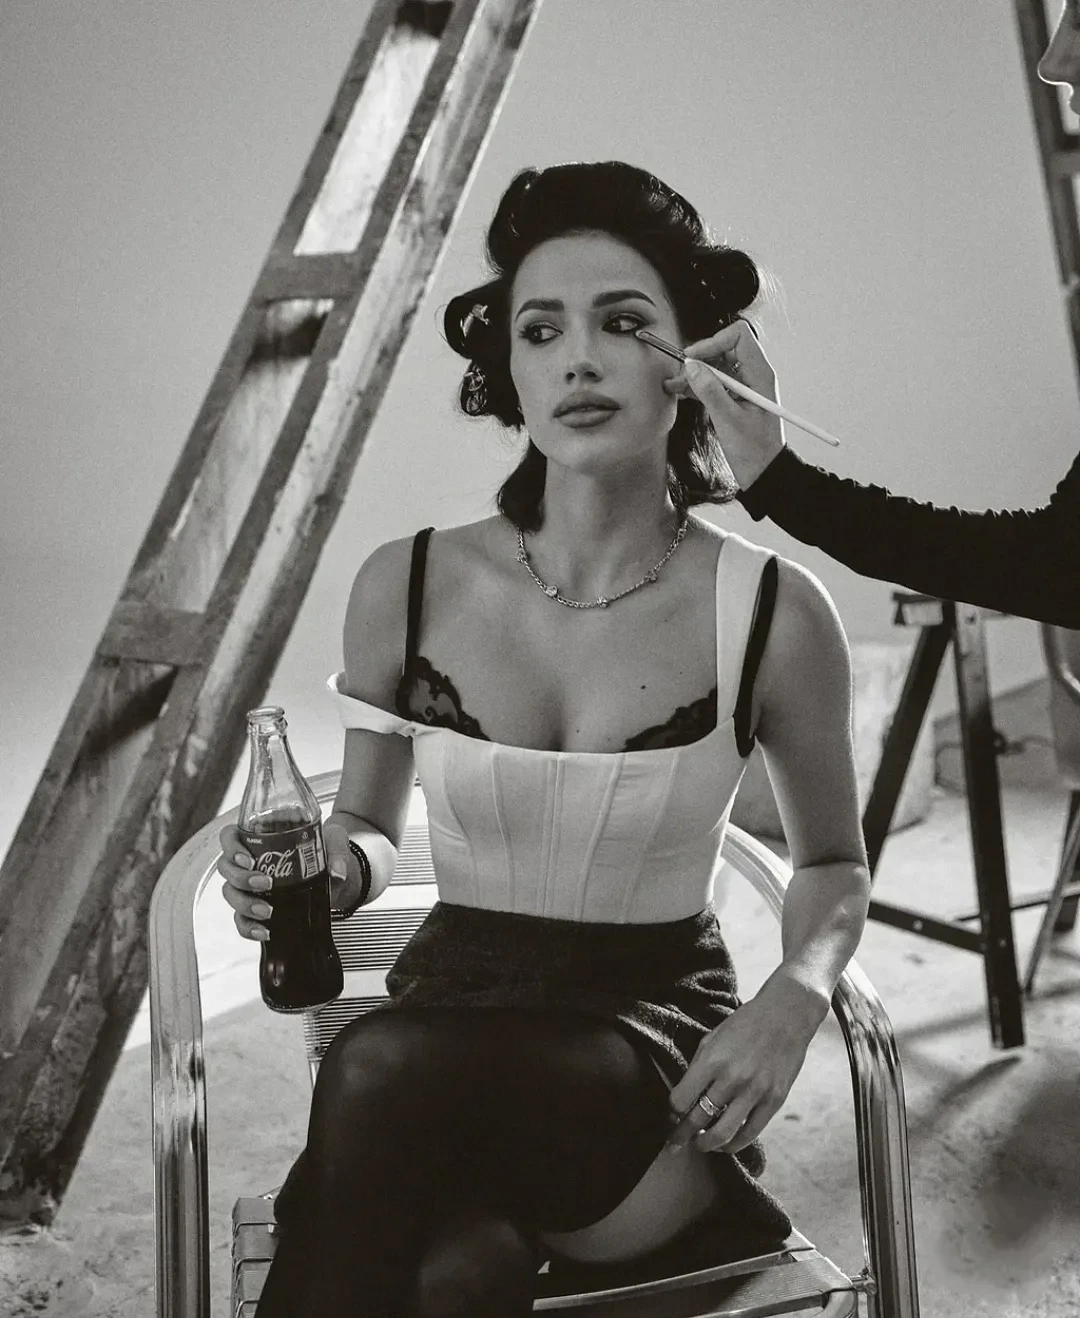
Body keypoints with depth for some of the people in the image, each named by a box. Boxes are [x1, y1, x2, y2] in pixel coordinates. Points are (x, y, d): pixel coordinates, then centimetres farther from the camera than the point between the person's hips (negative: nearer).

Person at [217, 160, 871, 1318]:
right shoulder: (408, 588, -4)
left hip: (657, 1044, -1)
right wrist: (330, 865, -12)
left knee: (379, 1070, -32)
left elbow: (834, 863, 9)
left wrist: (797, 993, -11)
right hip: (454, 1003, 1)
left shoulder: (773, 615, -9)